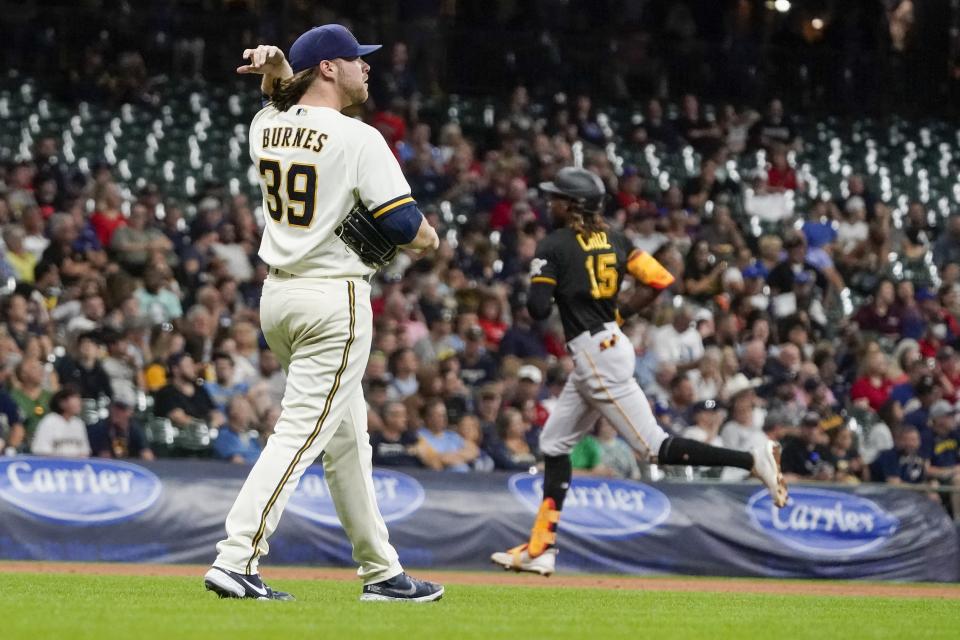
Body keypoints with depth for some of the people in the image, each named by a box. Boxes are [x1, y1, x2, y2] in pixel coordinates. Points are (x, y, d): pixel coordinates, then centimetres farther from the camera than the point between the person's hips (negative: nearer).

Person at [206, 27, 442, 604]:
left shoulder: (265, 128, 6)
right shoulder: (358, 139, -13)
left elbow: (290, 103, 29)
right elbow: (406, 227, -16)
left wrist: (277, 70, 6)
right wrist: (431, 237, 7)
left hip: (277, 295, 8)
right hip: (335, 299, -8)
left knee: (347, 438, 15)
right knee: (302, 432, -10)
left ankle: (382, 571, 20)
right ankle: (237, 559, -18)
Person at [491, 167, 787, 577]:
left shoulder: (555, 246, -11)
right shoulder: (613, 240, 10)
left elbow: (538, 308, -16)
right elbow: (659, 279, 5)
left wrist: (537, 288, 6)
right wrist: (620, 314, 13)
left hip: (594, 355, -10)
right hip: (611, 342, 10)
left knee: (654, 445, -9)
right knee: (554, 444, 16)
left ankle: (752, 460, -18)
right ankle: (540, 550, 17)